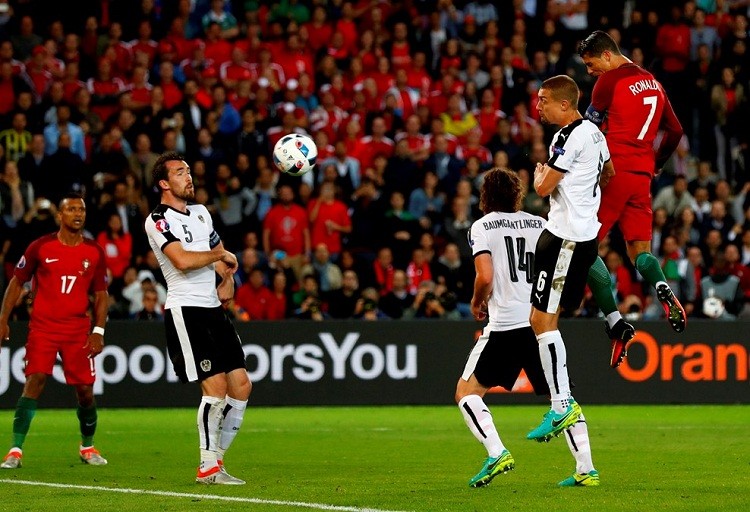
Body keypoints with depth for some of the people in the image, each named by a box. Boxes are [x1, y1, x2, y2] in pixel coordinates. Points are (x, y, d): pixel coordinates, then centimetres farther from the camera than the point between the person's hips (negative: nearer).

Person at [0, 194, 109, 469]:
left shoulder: (94, 252, 5)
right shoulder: (40, 247, -1)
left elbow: (101, 294, 11)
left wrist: (99, 330, 0)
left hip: (79, 330, 2)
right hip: (43, 327, -2)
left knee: (85, 390, 2)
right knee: (35, 381, -16)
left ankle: (87, 446, 26)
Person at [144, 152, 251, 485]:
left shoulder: (201, 213, 18)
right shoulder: (158, 220, -7)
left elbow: (221, 258, 31)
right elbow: (182, 260, -21)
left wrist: (228, 280, 10)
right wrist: (219, 254, -6)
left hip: (214, 308, 8)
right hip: (185, 310, -8)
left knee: (241, 385, 3)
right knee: (215, 386, -15)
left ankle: (216, 458, 13)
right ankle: (208, 467, -6)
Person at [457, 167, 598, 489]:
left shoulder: (482, 226, 2)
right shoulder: (539, 224, 13)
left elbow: (485, 277, -10)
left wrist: (477, 304, 9)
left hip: (505, 324, -4)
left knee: (467, 391, 6)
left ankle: (496, 452, -13)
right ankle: (586, 468, 6)